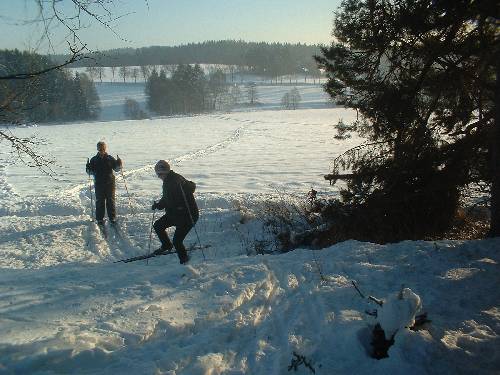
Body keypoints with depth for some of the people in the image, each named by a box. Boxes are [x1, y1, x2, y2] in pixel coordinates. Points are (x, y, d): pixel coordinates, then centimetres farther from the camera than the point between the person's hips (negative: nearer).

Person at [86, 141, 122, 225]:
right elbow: (91, 172, 7)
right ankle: (100, 218, 14)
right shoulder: (94, 160, 3)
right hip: (99, 184, 0)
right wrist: (88, 168, -13)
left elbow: (116, 169, 6)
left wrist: (119, 164, -13)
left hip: (110, 183, 0)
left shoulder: (110, 158, 2)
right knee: (100, 201, 5)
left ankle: (112, 217, 14)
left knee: (110, 201, 5)